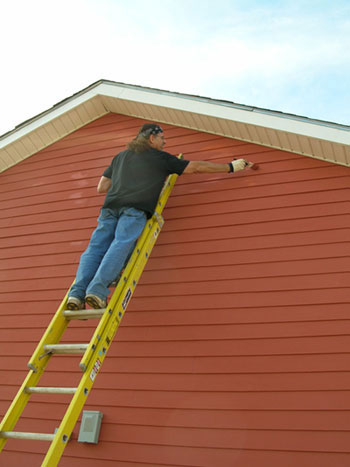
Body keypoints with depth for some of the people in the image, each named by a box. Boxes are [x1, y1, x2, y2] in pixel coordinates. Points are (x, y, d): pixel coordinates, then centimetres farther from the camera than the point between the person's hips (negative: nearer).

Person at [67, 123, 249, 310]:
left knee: (95, 248, -7)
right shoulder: (161, 157, 21)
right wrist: (230, 167, 31)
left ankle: (77, 292, -25)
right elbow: (196, 167, 22)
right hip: (135, 208, -4)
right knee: (121, 245, -19)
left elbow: (101, 188, 29)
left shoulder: (120, 157, 33)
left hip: (110, 205, 4)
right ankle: (98, 288, -38)